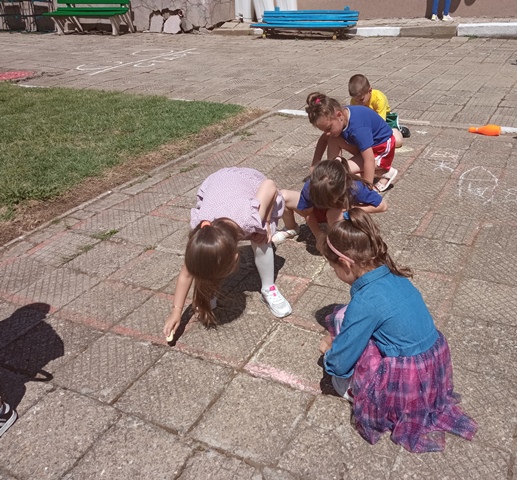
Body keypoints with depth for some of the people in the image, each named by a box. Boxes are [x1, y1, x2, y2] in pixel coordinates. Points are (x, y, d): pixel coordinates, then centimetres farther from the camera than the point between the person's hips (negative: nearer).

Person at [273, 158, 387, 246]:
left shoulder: (355, 188, -40)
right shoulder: (310, 187, -34)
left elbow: (383, 206, -26)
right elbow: (308, 213, -15)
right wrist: (318, 234, -23)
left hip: (343, 215, -3)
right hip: (319, 211, 3)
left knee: (333, 213, -41)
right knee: (282, 196, -19)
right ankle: (291, 229, 12)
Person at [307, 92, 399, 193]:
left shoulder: (358, 127, -37)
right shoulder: (336, 115, -12)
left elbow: (369, 160, -37)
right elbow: (324, 139, 5)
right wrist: (314, 164, -1)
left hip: (382, 148, -8)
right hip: (369, 142, 8)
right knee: (333, 139, -11)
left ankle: (386, 172, -5)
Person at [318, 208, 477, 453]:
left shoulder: (364, 301, -23)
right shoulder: (393, 276, 0)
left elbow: (339, 364, -13)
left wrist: (329, 349, 7)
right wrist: (340, 339, 23)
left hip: (406, 385, -8)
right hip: (435, 366, 8)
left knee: (341, 320, -4)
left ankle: (350, 390, 12)